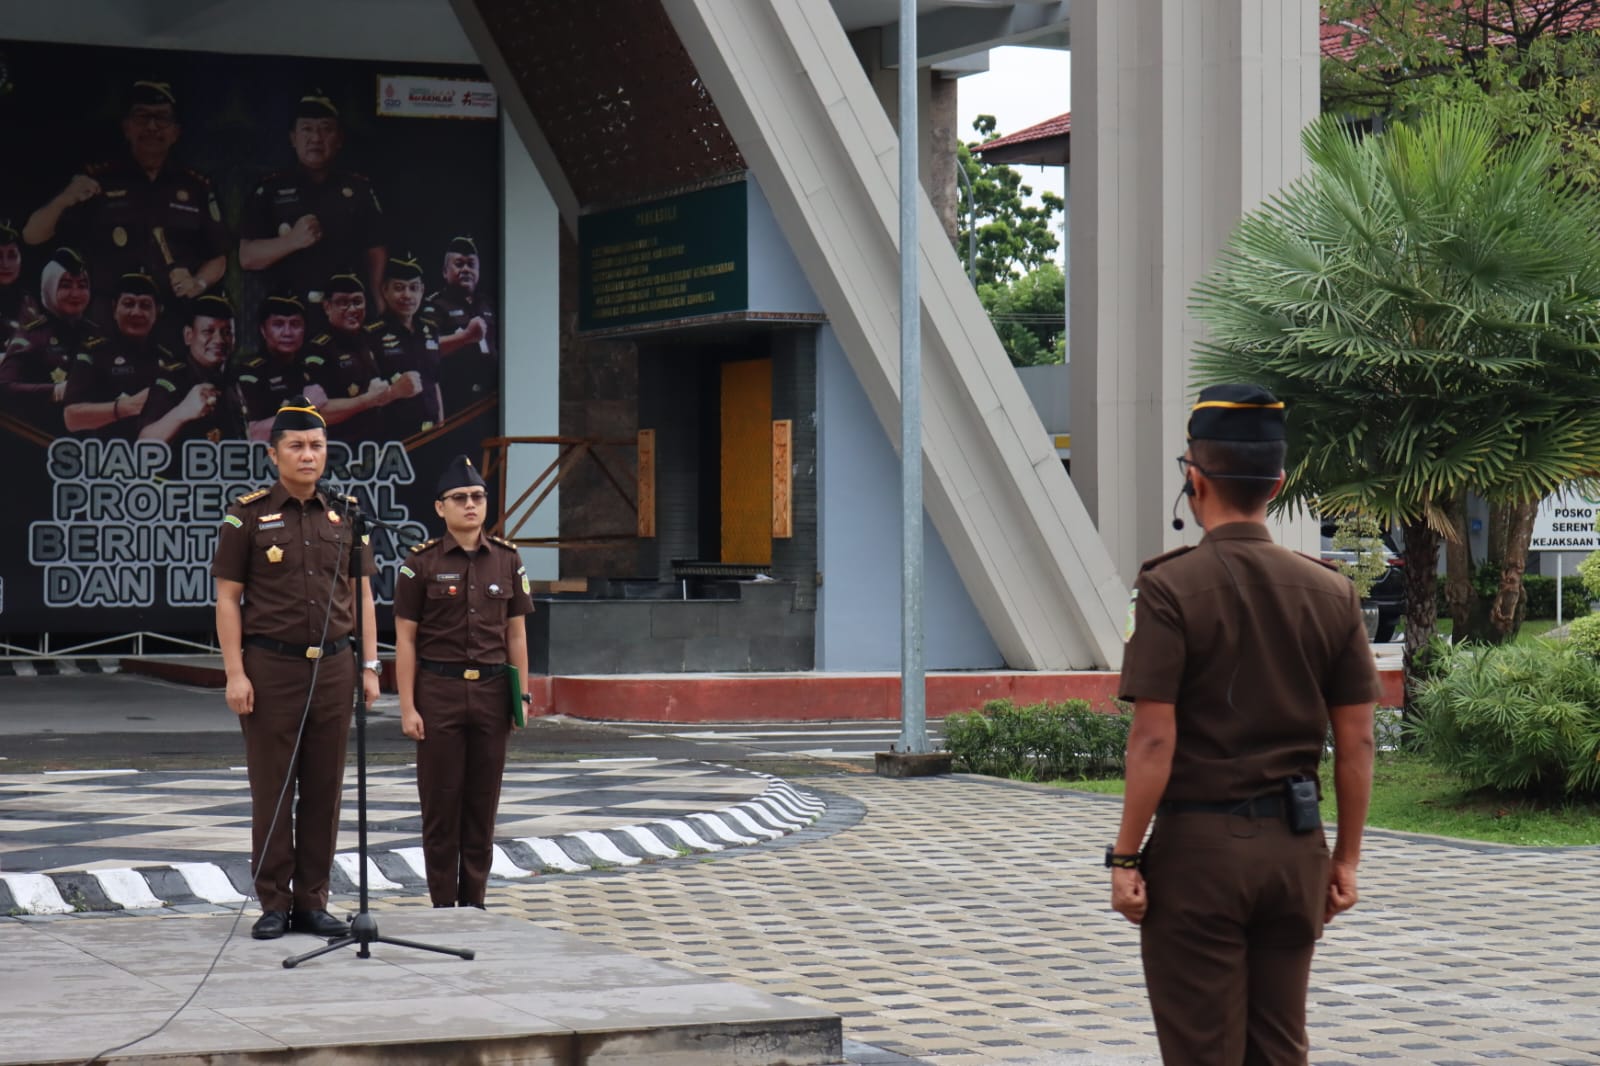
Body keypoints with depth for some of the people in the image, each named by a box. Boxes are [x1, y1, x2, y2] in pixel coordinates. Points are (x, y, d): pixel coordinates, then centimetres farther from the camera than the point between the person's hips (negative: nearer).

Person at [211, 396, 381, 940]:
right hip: (270, 665, -3)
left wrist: (369, 666, 5)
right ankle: (273, 904, 7)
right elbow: (227, 599, -1)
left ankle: (312, 901, 13)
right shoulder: (248, 515, 0)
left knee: (324, 788, 5)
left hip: (333, 667, 3)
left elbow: (361, 595, 12)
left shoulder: (344, 515, 9)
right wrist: (235, 673, -9)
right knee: (272, 790, 0)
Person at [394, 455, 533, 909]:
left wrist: (522, 695, 4)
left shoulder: (506, 559, 7)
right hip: (438, 691, -3)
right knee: (441, 803, 1)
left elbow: (516, 633, 10)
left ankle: (474, 902, 15)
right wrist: (407, 706, -8)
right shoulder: (422, 562, -2)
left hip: (491, 692, 3)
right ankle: (442, 906, 8)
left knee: (483, 803, 6)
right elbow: (405, 640, -2)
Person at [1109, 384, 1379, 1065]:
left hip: (1198, 847, -5)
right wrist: (1346, 859, 12)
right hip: (1293, 844, 5)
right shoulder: (1330, 592, 3)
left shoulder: (1171, 588, -11)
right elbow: (1356, 742, 4)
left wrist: (1125, 858, -8)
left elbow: (1155, 740, -15)